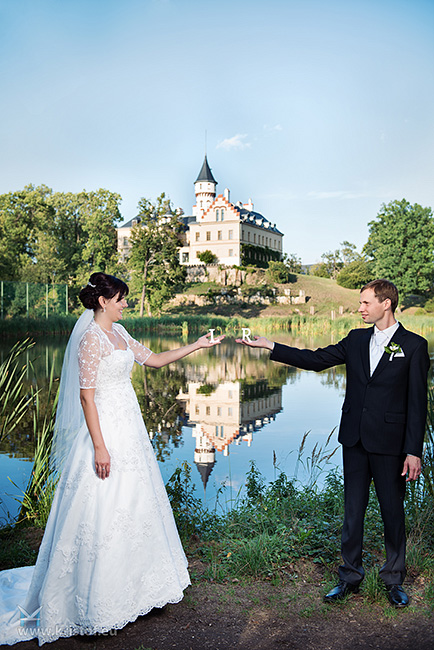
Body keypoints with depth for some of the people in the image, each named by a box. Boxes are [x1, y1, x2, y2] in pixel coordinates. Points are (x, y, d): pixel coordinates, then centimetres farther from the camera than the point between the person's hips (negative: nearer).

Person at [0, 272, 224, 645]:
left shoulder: (118, 334, 10)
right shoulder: (91, 339, -16)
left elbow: (154, 360, 17)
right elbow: (86, 395, -19)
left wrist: (197, 346, 13)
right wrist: (99, 447, -21)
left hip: (129, 429, 9)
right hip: (106, 431, -9)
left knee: (132, 504, 18)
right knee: (102, 512, 0)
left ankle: (128, 583, 36)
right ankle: (96, 601, 16)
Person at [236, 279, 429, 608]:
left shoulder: (414, 346, -6)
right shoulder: (356, 340, 8)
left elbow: (417, 402, -8)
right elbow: (315, 359, 6)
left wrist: (413, 451, -11)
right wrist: (270, 346, 0)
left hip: (390, 443, -4)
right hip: (354, 440, 4)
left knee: (393, 510, 9)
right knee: (353, 510, 12)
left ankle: (394, 579, 29)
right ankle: (350, 577, 26)